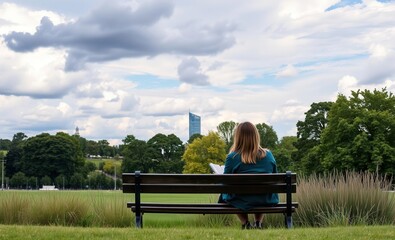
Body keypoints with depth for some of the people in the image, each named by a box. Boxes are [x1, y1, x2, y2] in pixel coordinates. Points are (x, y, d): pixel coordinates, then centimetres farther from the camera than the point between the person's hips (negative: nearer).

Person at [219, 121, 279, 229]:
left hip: (242, 202, -3)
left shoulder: (232, 157, -13)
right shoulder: (268, 155, -3)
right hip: (266, 201, 3)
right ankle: (258, 223, 23)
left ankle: (245, 224, 14)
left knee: (224, 193, 27)